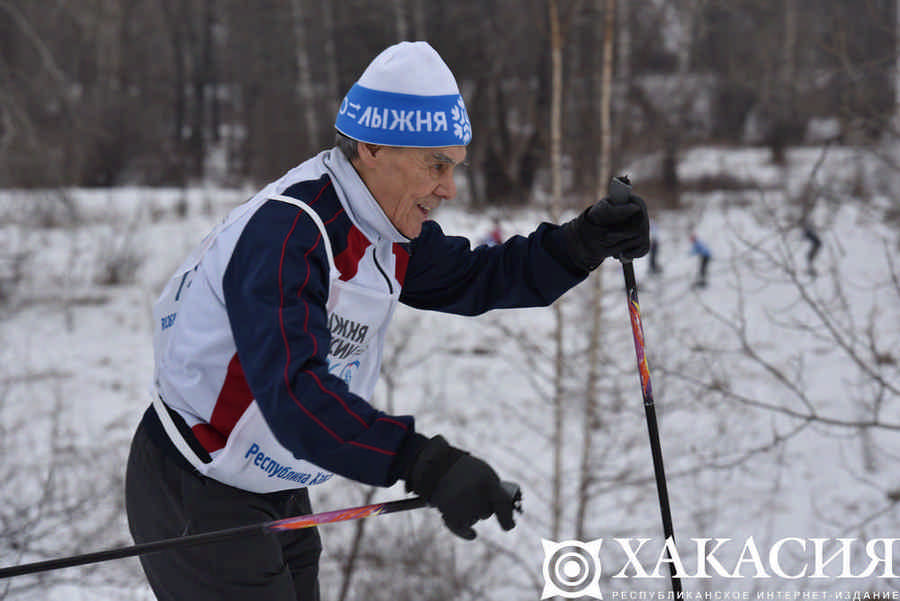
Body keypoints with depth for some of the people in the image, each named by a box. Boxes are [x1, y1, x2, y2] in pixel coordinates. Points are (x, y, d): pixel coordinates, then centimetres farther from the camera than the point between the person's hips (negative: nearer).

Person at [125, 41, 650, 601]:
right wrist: (427, 464, -50)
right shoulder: (284, 234, -30)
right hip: (195, 501, -9)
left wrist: (583, 243, -6)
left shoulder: (383, 223, -1)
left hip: (277, 496, 9)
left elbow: (467, 280, 10)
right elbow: (294, 391, -41)